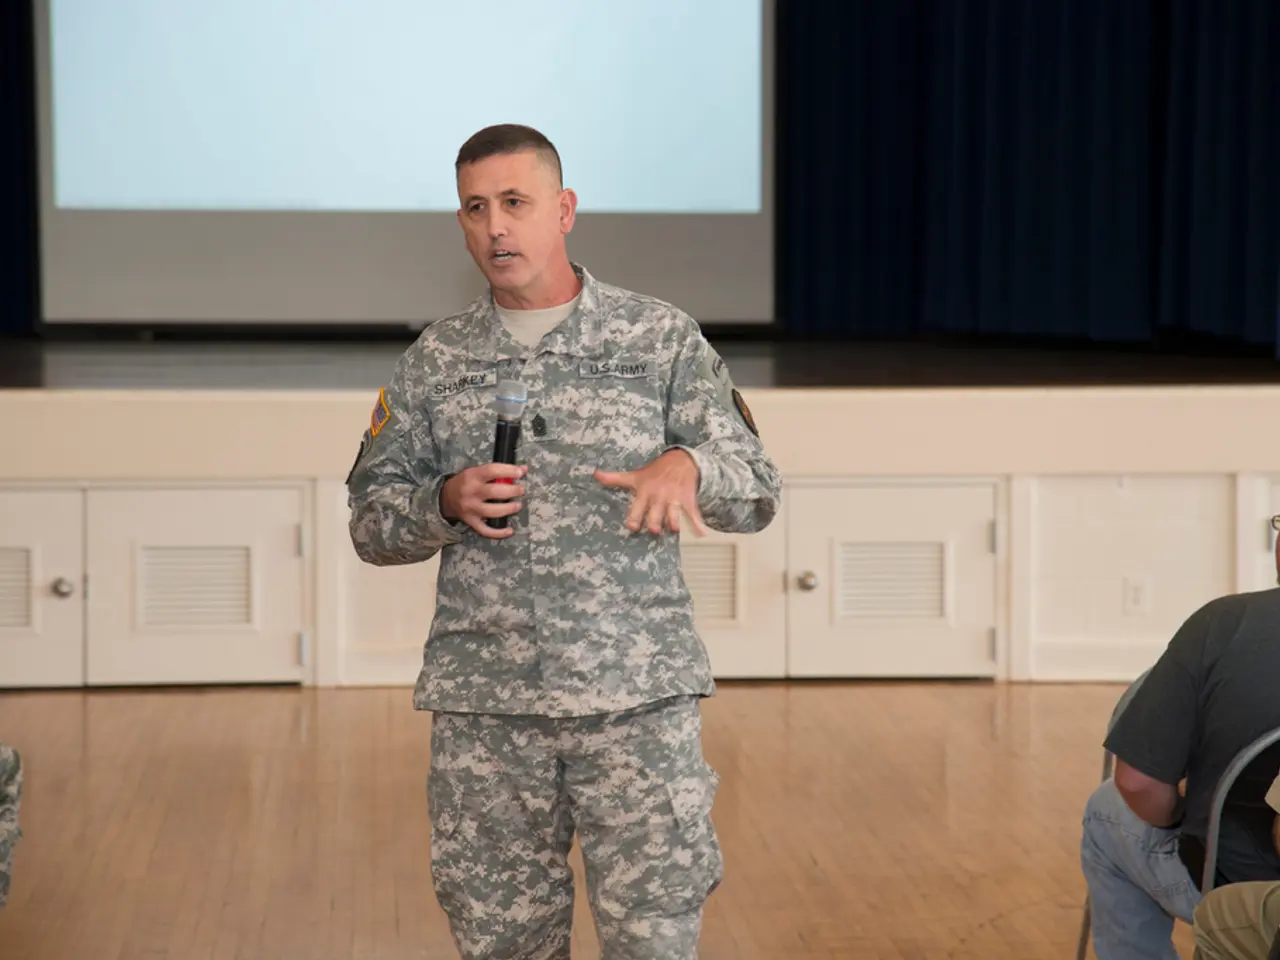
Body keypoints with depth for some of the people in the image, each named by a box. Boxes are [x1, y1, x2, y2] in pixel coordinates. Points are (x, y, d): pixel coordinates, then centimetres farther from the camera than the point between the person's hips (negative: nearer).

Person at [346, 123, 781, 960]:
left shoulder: (663, 340, 4)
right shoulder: (436, 361, 9)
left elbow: (757, 492, 2)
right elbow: (371, 520, 10)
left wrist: (688, 464, -20)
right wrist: (447, 502, -10)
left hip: (639, 698, -2)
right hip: (483, 703, 2)